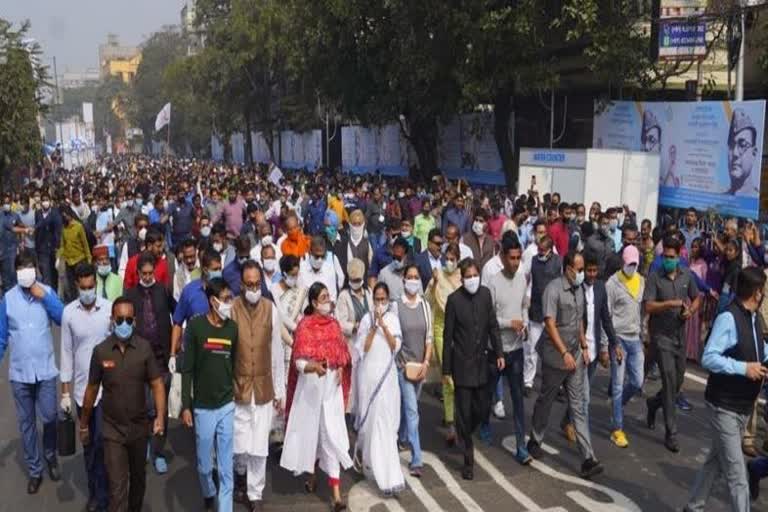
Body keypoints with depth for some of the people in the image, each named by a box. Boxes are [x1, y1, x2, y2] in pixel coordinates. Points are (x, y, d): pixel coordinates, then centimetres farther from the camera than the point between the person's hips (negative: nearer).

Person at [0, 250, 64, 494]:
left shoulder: (47, 292, -5)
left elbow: (64, 320, -15)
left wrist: (44, 297, -19)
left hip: (45, 370, -1)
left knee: (49, 418, 6)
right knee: (26, 423, 10)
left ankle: (50, 456, 34)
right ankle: (34, 470, 23)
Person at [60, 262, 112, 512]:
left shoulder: (110, 309, -9)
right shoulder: (69, 313, -3)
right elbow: (67, 352, 3)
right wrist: (65, 392, 3)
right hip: (81, 388, 3)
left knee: (101, 441, -7)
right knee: (88, 443, 13)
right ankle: (95, 491, 28)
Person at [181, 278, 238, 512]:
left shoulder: (232, 327, 0)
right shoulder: (195, 326, -10)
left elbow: (234, 366, 8)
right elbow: (187, 369, -6)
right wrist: (186, 406, -8)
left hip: (227, 406, 2)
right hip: (203, 407, -2)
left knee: (226, 468, 4)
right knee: (204, 464, 13)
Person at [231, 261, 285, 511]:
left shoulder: (271, 309, -4)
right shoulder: (231, 309, -11)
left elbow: (277, 352, 2)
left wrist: (280, 389, 4)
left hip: (264, 387, 1)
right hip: (237, 386, -1)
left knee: (259, 446, 5)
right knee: (240, 442, 9)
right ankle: (240, 471, 42)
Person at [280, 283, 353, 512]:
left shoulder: (333, 324, 7)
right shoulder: (305, 326, -9)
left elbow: (342, 353, 17)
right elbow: (299, 361, -16)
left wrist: (340, 369, -2)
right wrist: (314, 367, -35)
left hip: (331, 385, 3)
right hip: (311, 385, -3)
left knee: (331, 435, -1)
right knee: (310, 430, 10)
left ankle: (336, 493, -3)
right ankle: (311, 476, 33)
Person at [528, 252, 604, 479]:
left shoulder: (579, 289, 8)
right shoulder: (553, 289, -15)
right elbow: (550, 324, -21)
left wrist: (584, 346, 11)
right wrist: (565, 353, -24)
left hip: (576, 356, 6)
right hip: (555, 357, -6)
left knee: (578, 407, 3)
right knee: (545, 401, 11)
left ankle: (588, 458, 1)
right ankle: (535, 441, 33)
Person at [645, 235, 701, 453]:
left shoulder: (686, 275, 2)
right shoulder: (654, 277, -12)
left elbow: (696, 298, 15)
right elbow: (648, 306, -18)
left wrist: (691, 310, -6)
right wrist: (670, 303, -30)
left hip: (680, 334, 5)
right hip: (661, 335, -5)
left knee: (678, 381, 14)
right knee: (669, 380, -9)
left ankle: (654, 403, 44)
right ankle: (671, 433, -1)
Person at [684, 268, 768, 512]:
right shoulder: (728, 318, -20)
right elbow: (709, 358, -24)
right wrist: (743, 368, -25)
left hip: (744, 405, 9)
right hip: (725, 405, -9)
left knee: (717, 460, 19)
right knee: (736, 472, -2)